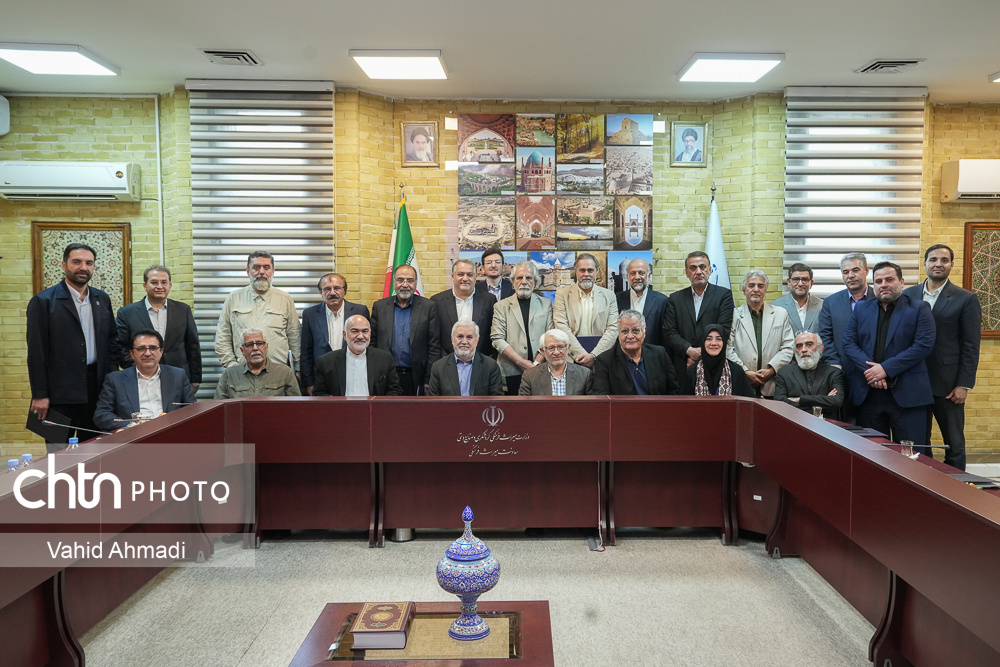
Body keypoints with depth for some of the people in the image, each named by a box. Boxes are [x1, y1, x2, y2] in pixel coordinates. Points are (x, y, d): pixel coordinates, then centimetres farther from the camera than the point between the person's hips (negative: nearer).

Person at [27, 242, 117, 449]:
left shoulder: (102, 299, 10)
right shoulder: (43, 301, -5)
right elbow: (36, 352, -7)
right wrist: (39, 395, -10)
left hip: (97, 389, 5)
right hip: (60, 393, -5)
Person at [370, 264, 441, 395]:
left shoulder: (428, 307, 2)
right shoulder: (379, 306, 8)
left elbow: (434, 346, -1)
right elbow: (372, 344, 8)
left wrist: (429, 380, -6)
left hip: (416, 379, -1)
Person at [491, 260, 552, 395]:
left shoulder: (546, 304, 11)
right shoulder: (501, 306, 8)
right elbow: (497, 339, -1)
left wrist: (536, 362, -9)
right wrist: (521, 362, -9)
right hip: (511, 372, -1)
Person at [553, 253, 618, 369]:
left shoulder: (609, 296, 12)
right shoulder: (562, 294, 8)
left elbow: (613, 329, 4)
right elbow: (561, 327, -2)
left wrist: (593, 355, -10)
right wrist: (581, 355, -12)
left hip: (601, 358, 1)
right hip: (571, 358, -1)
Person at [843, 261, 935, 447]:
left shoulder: (919, 308, 3)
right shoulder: (861, 308, 13)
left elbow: (924, 345, -8)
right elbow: (849, 343, 4)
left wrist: (886, 368, -15)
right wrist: (871, 371, -11)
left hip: (907, 395, -3)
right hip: (868, 395, 3)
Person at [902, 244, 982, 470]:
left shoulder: (966, 299, -1)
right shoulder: (908, 295, 7)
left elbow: (971, 347, -4)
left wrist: (964, 384, -9)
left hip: (948, 385, -3)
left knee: (954, 443, 7)